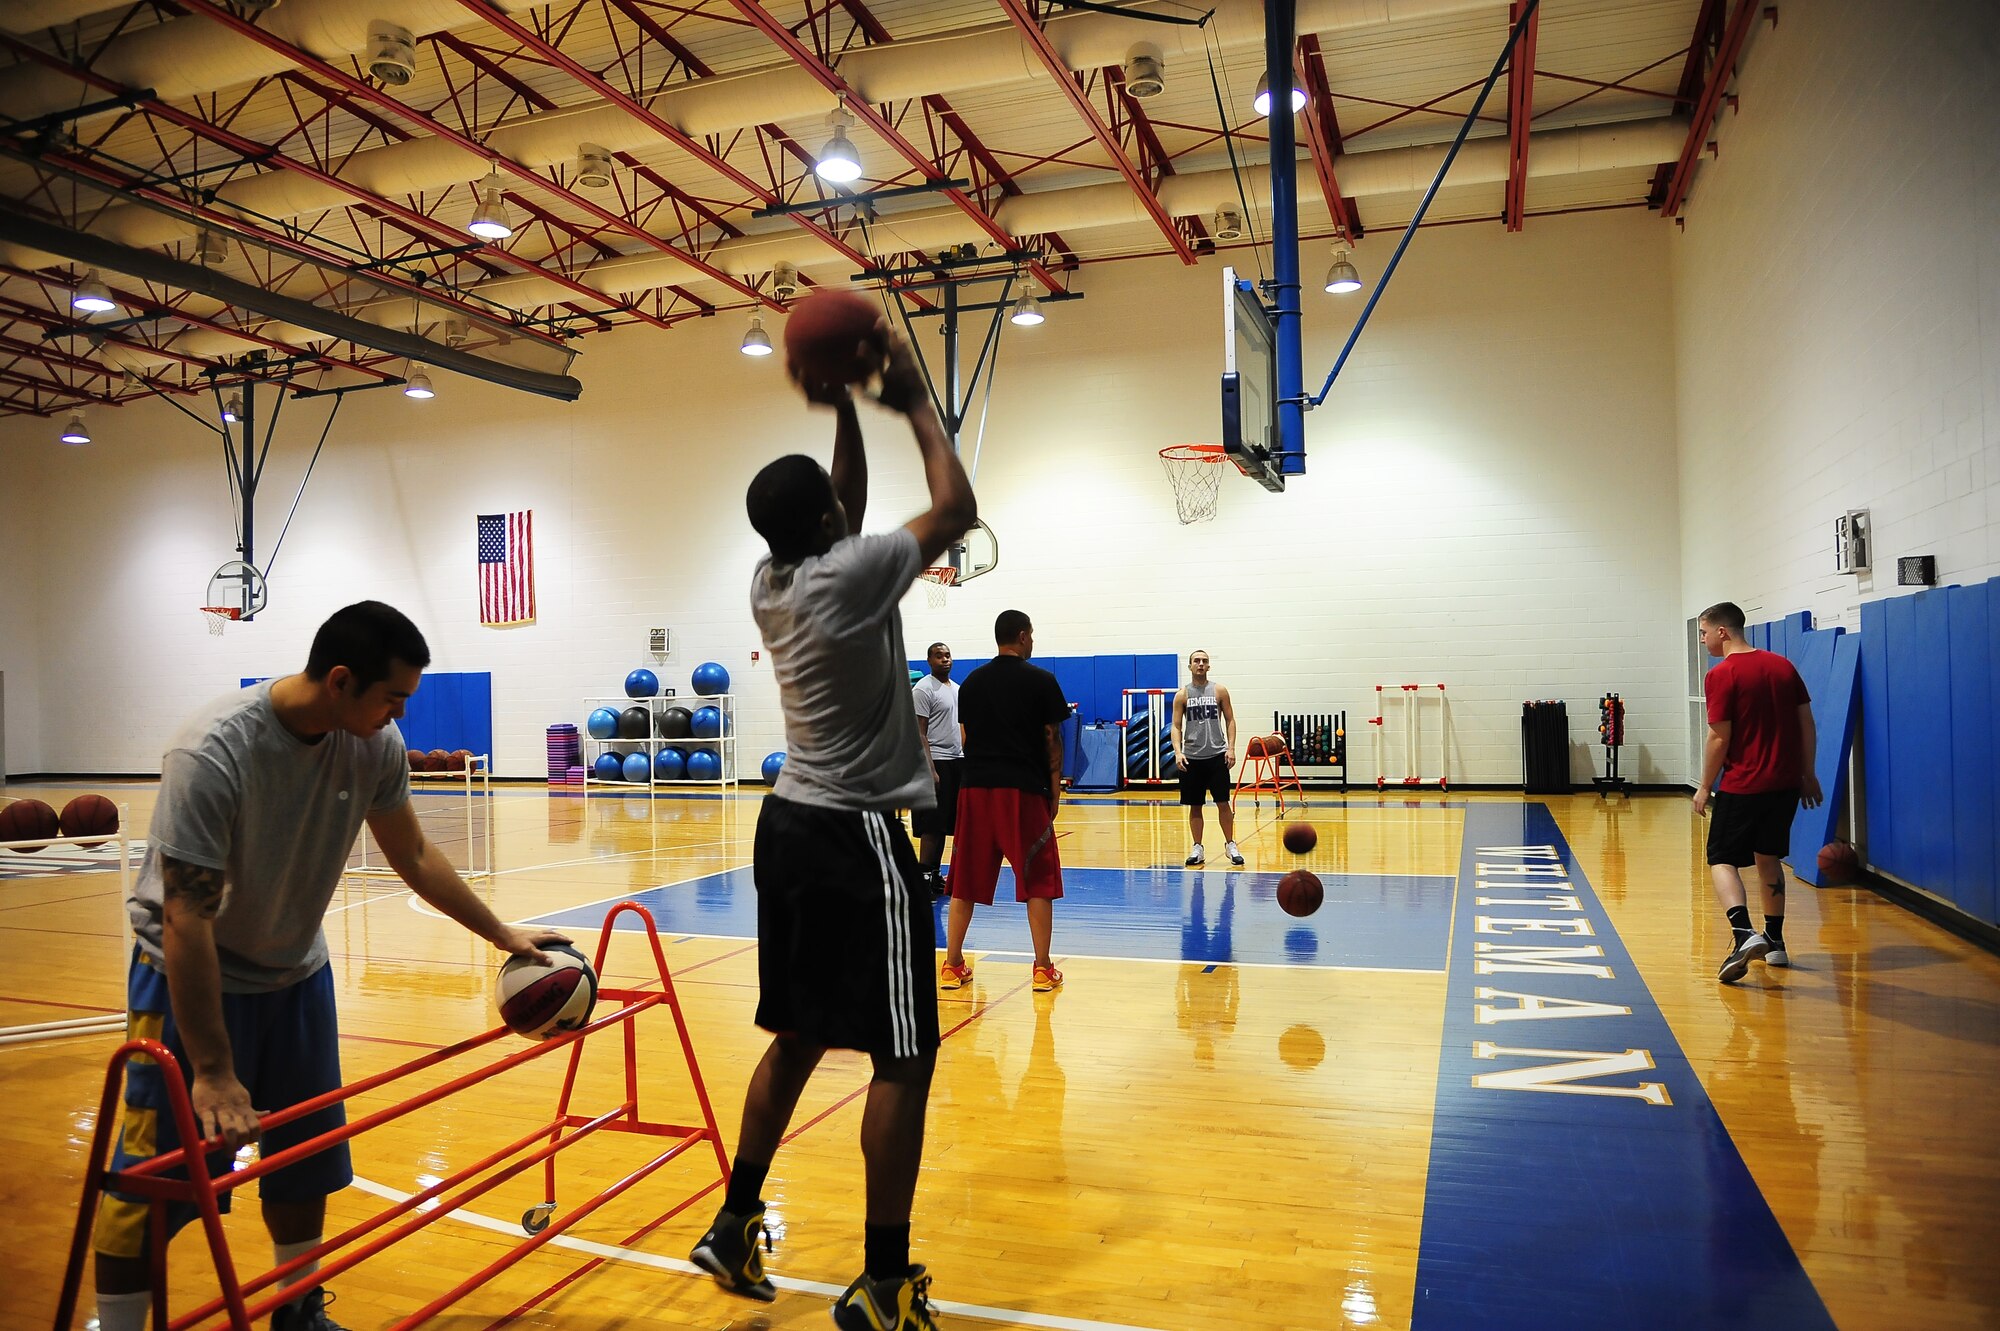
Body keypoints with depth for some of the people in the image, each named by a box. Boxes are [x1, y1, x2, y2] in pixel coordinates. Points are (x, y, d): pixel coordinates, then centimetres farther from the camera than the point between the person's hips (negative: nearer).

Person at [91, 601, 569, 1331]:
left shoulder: (377, 744, -14)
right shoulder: (214, 751, -31)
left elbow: (413, 857, 1)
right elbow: (187, 919, -30)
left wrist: (501, 933, 3)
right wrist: (213, 1070, -28)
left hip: (296, 967, 5)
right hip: (191, 972, -5)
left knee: (306, 1156, 12)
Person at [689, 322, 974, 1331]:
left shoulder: (769, 582, 8)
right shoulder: (847, 578, -15)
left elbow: (841, 514, 25)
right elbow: (956, 507, -6)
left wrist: (845, 413, 19)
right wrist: (915, 400, 4)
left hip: (789, 825, 9)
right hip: (857, 836, -9)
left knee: (797, 1038, 20)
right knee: (904, 1058, 0)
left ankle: (735, 1228, 29)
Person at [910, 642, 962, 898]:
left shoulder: (957, 689, 16)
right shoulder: (923, 689, -9)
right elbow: (919, 733, -14)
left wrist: (964, 757, 15)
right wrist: (930, 770, -20)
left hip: (956, 762, 8)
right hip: (937, 762, -8)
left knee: (946, 825, 10)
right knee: (932, 826, -8)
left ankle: (935, 876, 16)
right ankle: (923, 877, -4)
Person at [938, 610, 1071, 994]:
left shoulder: (972, 681, 10)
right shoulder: (1041, 680, -1)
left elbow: (966, 738, 13)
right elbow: (1052, 740, -1)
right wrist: (1055, 790, 6)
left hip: (976, 788, 4)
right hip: (1025, 789, -4)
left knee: (965, 881, 10)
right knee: (1038, 881, 5)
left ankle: (952, 965, 14)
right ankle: (1043, 968, 7)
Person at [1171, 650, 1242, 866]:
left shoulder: (1219, 691, 3)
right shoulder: (1182, 695, 3)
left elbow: (1230, 720, 5)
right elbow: (1176, 726, 1)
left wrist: (1231, 748, -7)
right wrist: (1178, 752, -13)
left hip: (1217, 755, 0)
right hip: (1191, 757, 1)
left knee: (1223, 803, 0)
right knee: (1194, 806, 5)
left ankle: (1230, 845, 13)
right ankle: (1197, 849, 14)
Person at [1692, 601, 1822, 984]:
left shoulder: (1722, 674, -12)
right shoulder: (1783, 666, 8)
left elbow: (1719, 739, -13)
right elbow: (1807, 725, 10)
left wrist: (1705, 787, -5)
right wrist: (1808, 774, 17)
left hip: (1742, 787, -7)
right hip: (1786, 783, 7)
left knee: (1723, 861, -1)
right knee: (1769, 859, 19)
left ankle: (1743, 933, -22)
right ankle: (1774, 942, 24)